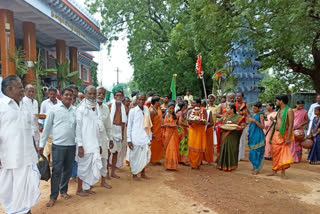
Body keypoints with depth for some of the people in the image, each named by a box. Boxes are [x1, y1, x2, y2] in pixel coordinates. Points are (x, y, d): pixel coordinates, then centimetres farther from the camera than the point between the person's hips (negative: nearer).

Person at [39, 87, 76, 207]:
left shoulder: (75, 110, 6)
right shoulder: (54, 109, -1)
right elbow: (47, 127, 2)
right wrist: (42, 144, 2)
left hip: (72, 145, 3)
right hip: (58, 145, -3)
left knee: (68, 169, 12)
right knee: (56, 171, 0)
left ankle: (63, 190, 31)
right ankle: (53, 196, 13)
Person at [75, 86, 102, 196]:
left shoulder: (95, 109, 12)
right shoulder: (81, 109, -9)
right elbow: (78, 128, -12)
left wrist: (99, 144, 15)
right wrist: (79, 145, -16)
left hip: (94, 144, 6)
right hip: (85, 144, -6)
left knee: (93, 166, 10)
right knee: (84, 166, 3)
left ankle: (87, 188, 25)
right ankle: (79, 190, 19)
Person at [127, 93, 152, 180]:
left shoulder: (146, 110, 6)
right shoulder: (133, 111, -6)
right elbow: (129, 126, -4)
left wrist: (150, 135, 10)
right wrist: (129, 140, -7)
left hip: (145, 137, 4)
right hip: (136, 138, -4)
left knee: (145, 155, 8)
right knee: (135, 156, 5)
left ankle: (143, 173, 25)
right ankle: (134, 174, 22)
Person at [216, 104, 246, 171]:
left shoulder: (238, 117, 0)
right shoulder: (225, 117, 11)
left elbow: (243, 125, -2)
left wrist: (239, 127, -23)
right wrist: (220, 126, -7)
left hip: (233, 138, -3)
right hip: (224, 137, 3)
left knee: (231, 150, -1)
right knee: (224, 150, 4)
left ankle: (230, 166, 11)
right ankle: (222, 165, 14)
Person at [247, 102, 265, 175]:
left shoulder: (260, 115, -8)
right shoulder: (254, 115, 13)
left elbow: (262, 126, -15)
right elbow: (251, 124, 23)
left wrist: (254, 120, -24)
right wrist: (247, 114, 18)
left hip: (258, 136, -7)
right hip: (252, 135, 7)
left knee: (256, 152, -6)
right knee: (252, 152, 11)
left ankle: (257, 169, 1)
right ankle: (255, 167, 23)